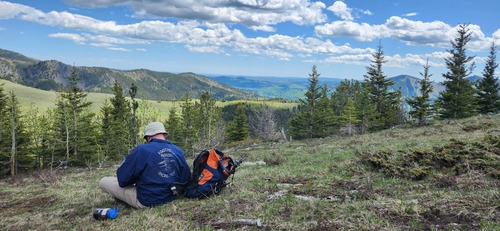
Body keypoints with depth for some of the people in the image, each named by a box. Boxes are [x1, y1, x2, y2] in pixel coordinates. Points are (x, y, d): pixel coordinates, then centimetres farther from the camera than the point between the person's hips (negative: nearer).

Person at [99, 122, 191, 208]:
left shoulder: (141, 150, -17)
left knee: (104, 181, 5)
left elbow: (122, 180, -11)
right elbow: (186, 178, 3)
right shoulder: (178, 151, -3)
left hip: (147, 202, -7)